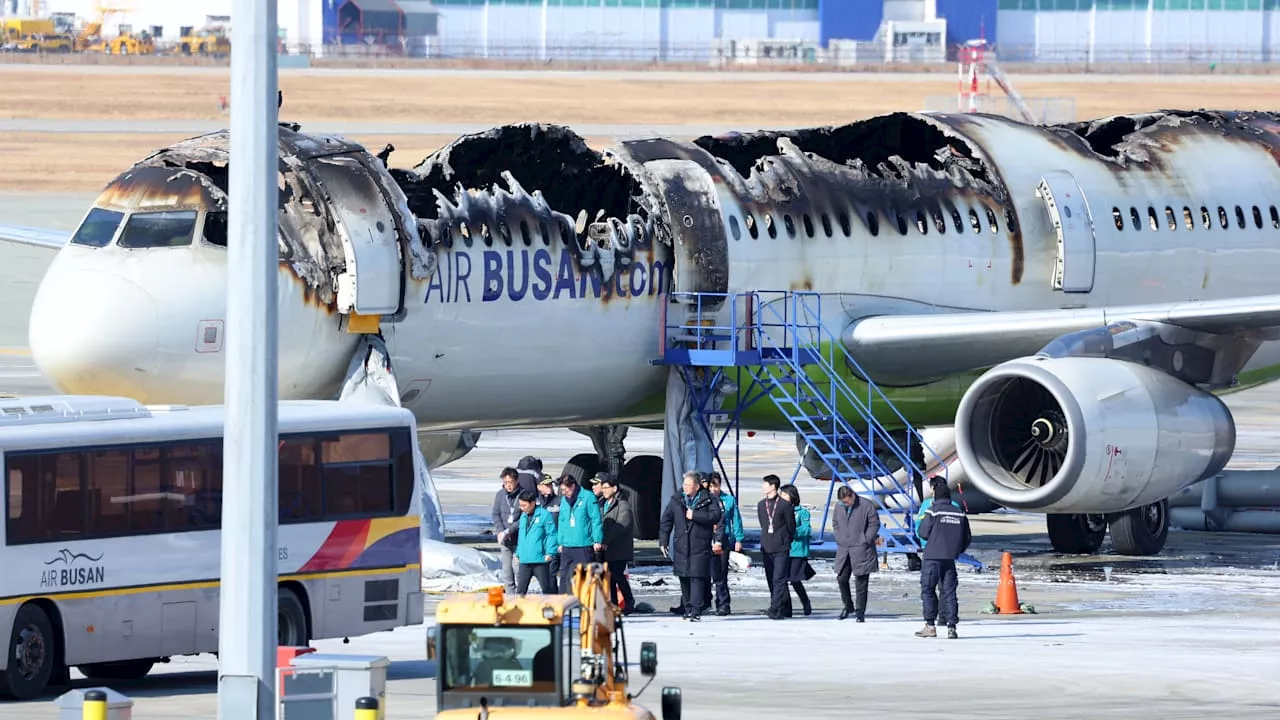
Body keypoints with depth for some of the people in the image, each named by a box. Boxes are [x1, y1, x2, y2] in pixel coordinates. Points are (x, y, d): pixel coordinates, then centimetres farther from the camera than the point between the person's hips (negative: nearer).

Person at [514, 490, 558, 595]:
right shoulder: (523, 516, 14)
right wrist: (518, 553, 20)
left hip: (540, 559, -7)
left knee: (546, 587, 1)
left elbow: (551, 534, -10)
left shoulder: (544, 515, -8)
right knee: (521, 588, 5)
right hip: (524, 561, 7)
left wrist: (550, 552, -16)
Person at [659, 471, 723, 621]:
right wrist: (663, 541, 5)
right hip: (681, 546, 4)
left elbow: (716, 515, -13)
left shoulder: (708, 500, 0)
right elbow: (666, 520, 12)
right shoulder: (676, 501, 10)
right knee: (684, 579, 8)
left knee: (697, 577, -10)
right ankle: (688, 608, 18)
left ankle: (696, 611, -11)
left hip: (700, 546, -4)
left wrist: (695, 515, -15)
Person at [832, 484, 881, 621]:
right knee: (841, 579, 5)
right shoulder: (839, 506, 7)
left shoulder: (867, 506, -8)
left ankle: (860, 611, 3)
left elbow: (874, 524, -3)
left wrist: (865, 541, -9)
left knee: (861, 582, -3)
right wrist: (839, 539, 6)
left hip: (861, 550, -5)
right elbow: (835, 524, 19)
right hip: (844, 549, 5)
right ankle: (848, 606, 25)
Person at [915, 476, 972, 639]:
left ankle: (930, 625, -1)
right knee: (949, 592, 6)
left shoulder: (933, 511, -8)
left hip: (932, 558, -4)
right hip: (950, 558, 4)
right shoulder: (960, 513, 6)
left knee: (928, 590, 4)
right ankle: (951, 627, 1)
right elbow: (967, 537, 10)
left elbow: (923, 533, -7)